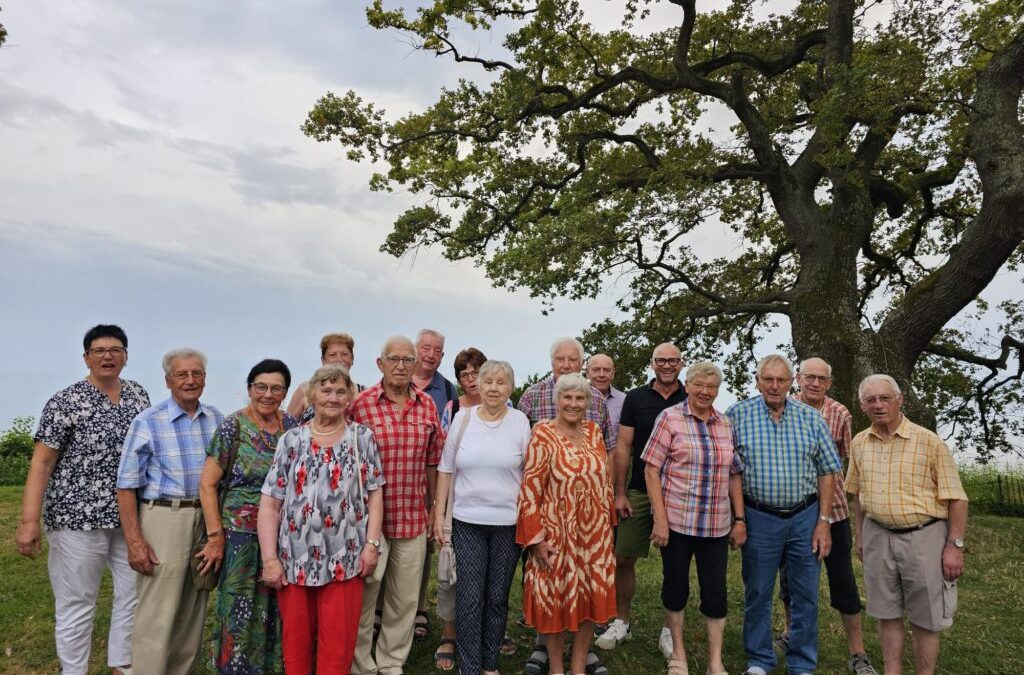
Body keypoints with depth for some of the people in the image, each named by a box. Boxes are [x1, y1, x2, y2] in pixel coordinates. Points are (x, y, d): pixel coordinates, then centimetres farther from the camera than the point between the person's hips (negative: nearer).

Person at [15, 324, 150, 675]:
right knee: (76, 604, 5)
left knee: (136, 591, 14)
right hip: (79, 515, -5)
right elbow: (41, 462, -12)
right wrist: (29, 521, -19)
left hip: (132, 515, 6)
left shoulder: (139, 394, 6)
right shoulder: (65, 402, -9)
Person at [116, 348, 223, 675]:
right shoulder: (147, 422, -6)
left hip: (206, 520, 5)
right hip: (164, 519, -5)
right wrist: (134, 541, -13)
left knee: (194, 610, 14)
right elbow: (126, 486, -7)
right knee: (157, 614, -1)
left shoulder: (216, 419, 7)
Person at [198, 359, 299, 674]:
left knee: (275, 610, 13)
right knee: (240, 611, 5)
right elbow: (207, 484, -9)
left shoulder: (291, 425, 3)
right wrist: (216, 536, -11)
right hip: (241, 534, -4)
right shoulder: (233, 426, -9)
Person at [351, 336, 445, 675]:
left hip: (414, 519, 4)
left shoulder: (428, 405, 3)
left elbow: (432, 462, 10)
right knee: (363, 598, 12)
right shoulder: (360, 403, -9)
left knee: (405, 600, 15)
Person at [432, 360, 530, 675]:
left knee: (497, 598, 11)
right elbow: (446, 469, 5)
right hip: (467, 521, 0)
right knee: (469, 597, 2)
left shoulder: (520, 421, -1)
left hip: (508, 522, 0)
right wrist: (438, 514, 2)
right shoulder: (462, 418, 0)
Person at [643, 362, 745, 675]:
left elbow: (734, 474, 13)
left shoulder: (726, 424, 8)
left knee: (715, 591, 7)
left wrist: (739, 519, 8)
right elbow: (651, 469, -8)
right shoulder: (669, 417, -5)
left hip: (716, 525, 3)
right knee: (676, 587, 10)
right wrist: (660, 518, -13)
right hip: (676, 520, -3)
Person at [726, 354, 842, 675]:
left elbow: (827, 471, 4)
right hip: (759, 518, -1)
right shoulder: (737, 415, -4)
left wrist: (823, 521, -1)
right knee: (757, 594, 10)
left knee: (806, 595, 10)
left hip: (805, 517, 2)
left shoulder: (811, 417, 2)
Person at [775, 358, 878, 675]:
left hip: (832, 506, 0)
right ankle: (791, 632, 38)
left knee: (842, 578, 5)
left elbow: (843, 456, 8)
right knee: (788, 573, 16)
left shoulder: (840, 414, -4)